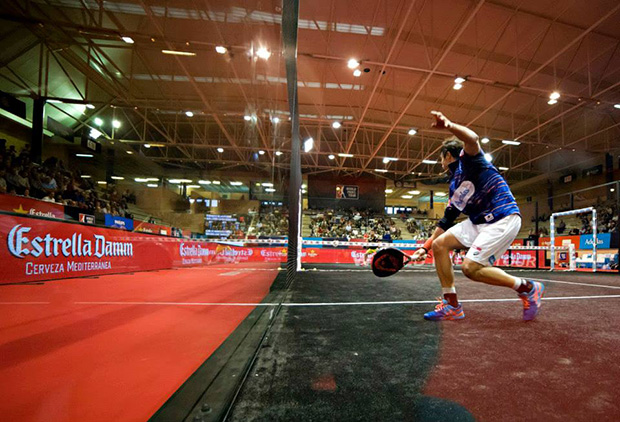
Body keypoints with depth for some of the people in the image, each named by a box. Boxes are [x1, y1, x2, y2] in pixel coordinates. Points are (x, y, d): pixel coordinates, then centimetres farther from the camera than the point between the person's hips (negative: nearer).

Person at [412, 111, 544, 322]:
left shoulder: (468, 159, -2)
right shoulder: (454, 185, 20)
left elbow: (472, 139, -28)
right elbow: (446, 221, 21)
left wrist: (449, 125, -47)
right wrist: (425, 248, 19)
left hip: (503, 219, -9)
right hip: (479, 221, 9)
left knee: (471, 268, -17)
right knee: (439, 245, -2)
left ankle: (528, 288, 3)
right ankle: (452, 306, 2)